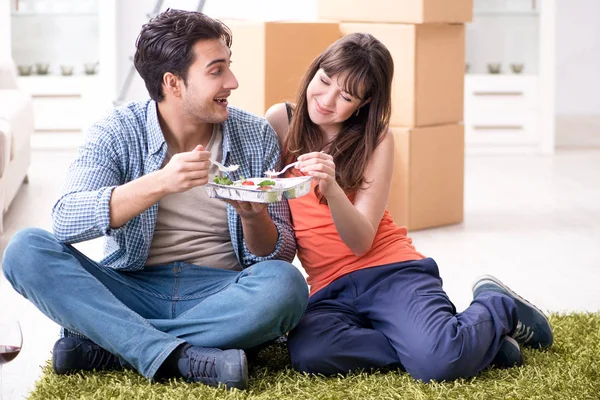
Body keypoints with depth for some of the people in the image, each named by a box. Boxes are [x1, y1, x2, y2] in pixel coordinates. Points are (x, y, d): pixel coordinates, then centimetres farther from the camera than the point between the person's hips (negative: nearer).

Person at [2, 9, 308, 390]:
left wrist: (252, 217, -21)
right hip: (132, 290, 0)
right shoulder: (117, 133, -3)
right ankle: (182, 357, -35)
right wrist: (159, 184, -32)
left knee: (286, 284, -31)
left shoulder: (257, 136, 2)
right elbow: (65, 223, -19)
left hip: (219, 296, 1)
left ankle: (104, 345, -25)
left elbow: (280, 255, 2)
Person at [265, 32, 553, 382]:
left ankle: (497, 307, 3)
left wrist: (331, 189, -26)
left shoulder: (376, 140, 0)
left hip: (391, 272, -3)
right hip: (330, 291, 3)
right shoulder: (280, 121, 4)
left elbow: (361, 242, -9)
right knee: (309, 353, -35)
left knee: (439, 362, -33)